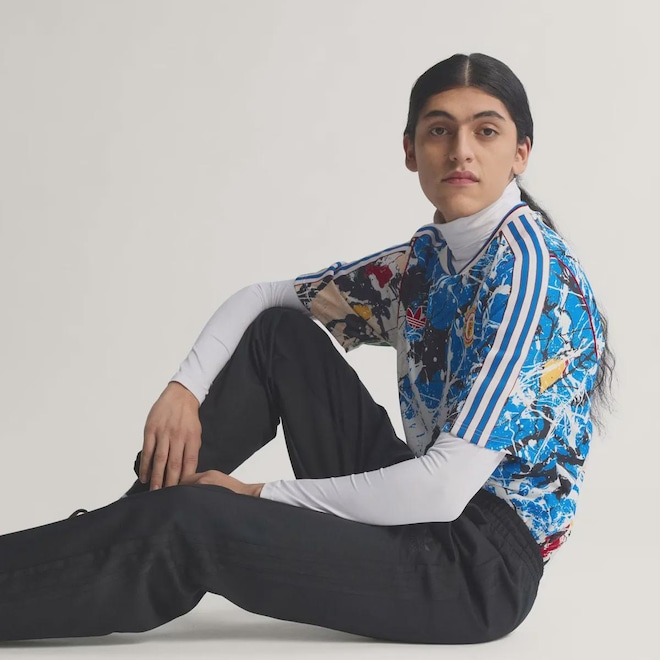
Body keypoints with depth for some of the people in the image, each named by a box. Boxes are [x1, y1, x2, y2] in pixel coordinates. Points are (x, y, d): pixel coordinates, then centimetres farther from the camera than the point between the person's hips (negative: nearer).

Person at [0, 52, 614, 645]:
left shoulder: (526, 266, -19)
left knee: (193, 524, -21)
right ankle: (131, 521, 4)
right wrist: (184, 389, -5)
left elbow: (443, 489, -25)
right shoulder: (425, 260, 8)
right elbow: (261, 298, 15)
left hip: (484, 561, -8)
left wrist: (260, 496, -16)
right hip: (424, 515, 8)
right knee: (278, 332, 6)